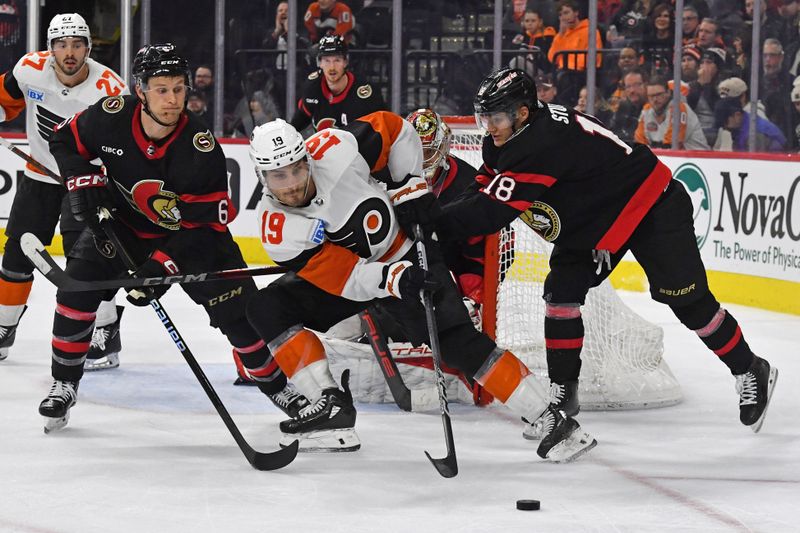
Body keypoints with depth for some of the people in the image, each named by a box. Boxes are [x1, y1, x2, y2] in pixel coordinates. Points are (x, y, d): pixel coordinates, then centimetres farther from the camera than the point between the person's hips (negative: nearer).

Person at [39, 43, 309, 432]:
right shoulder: (111, 117, -24)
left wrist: (163, 264, -33)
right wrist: (84, 182, -16)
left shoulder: (201, 147, -30)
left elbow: (209, 222, -26)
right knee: (77, 288, -14)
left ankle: (275, 384, 12)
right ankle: (64, 385, 3)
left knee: (238, 307, -9)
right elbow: (66, 141, -2)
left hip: (191, 233, -2)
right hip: (122, 224, 2)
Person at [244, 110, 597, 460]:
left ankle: (552, 420, -15)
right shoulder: (277, 226, -23)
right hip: (339, 275, 3)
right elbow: (343, 276, -27)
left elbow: (392, 129, -8)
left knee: (457, 343, -17)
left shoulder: (334, 149, -28)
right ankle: (332, 406, -14)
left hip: (406, 254, -3)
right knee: (267, 308, -13)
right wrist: (393, 279, -42)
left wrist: (409, 185, -13)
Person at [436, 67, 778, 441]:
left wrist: (434, 224, -33)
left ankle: (750, 371, 13)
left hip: (653, 208, -9)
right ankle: (563, 393, 5)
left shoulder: (545, 141, -34)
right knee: (562, 290, -4)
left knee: (688, 301, -5)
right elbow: (482, 193, 3)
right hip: (593, 220, 9)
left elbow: (494, 210, -37)